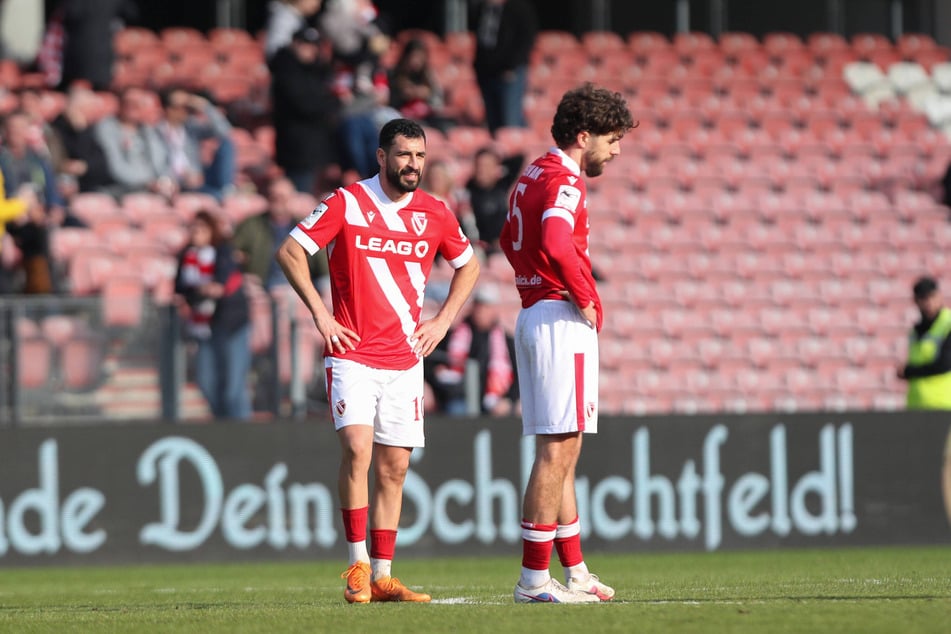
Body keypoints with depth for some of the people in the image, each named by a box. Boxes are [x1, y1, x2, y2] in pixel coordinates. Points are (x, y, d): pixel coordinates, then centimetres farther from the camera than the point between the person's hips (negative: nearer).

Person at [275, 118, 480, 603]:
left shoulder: (435, 215, 6)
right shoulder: (346, 203, -5)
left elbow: (467, 267, 22)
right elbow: (290, 251, -2)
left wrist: (442, 321, 10)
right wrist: (319, 312, -8)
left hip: (405, 360, 4)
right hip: (352, 356, -4)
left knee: (394, 467, 5)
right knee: (357, 449, -20)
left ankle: (381, 576, 10)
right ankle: (358, 565, -12)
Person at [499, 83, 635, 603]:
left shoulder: (532, 176, 17)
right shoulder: (564, 183, -14)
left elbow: (510, 239, 31)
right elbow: (557, 246, -31)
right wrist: (586, 300, -17)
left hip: (532, 314, 10)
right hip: (562, 320, -10)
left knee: (559, 452, 12)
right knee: (558, 450, -10)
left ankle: (575, 572, 17)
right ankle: (534, 578, -12)